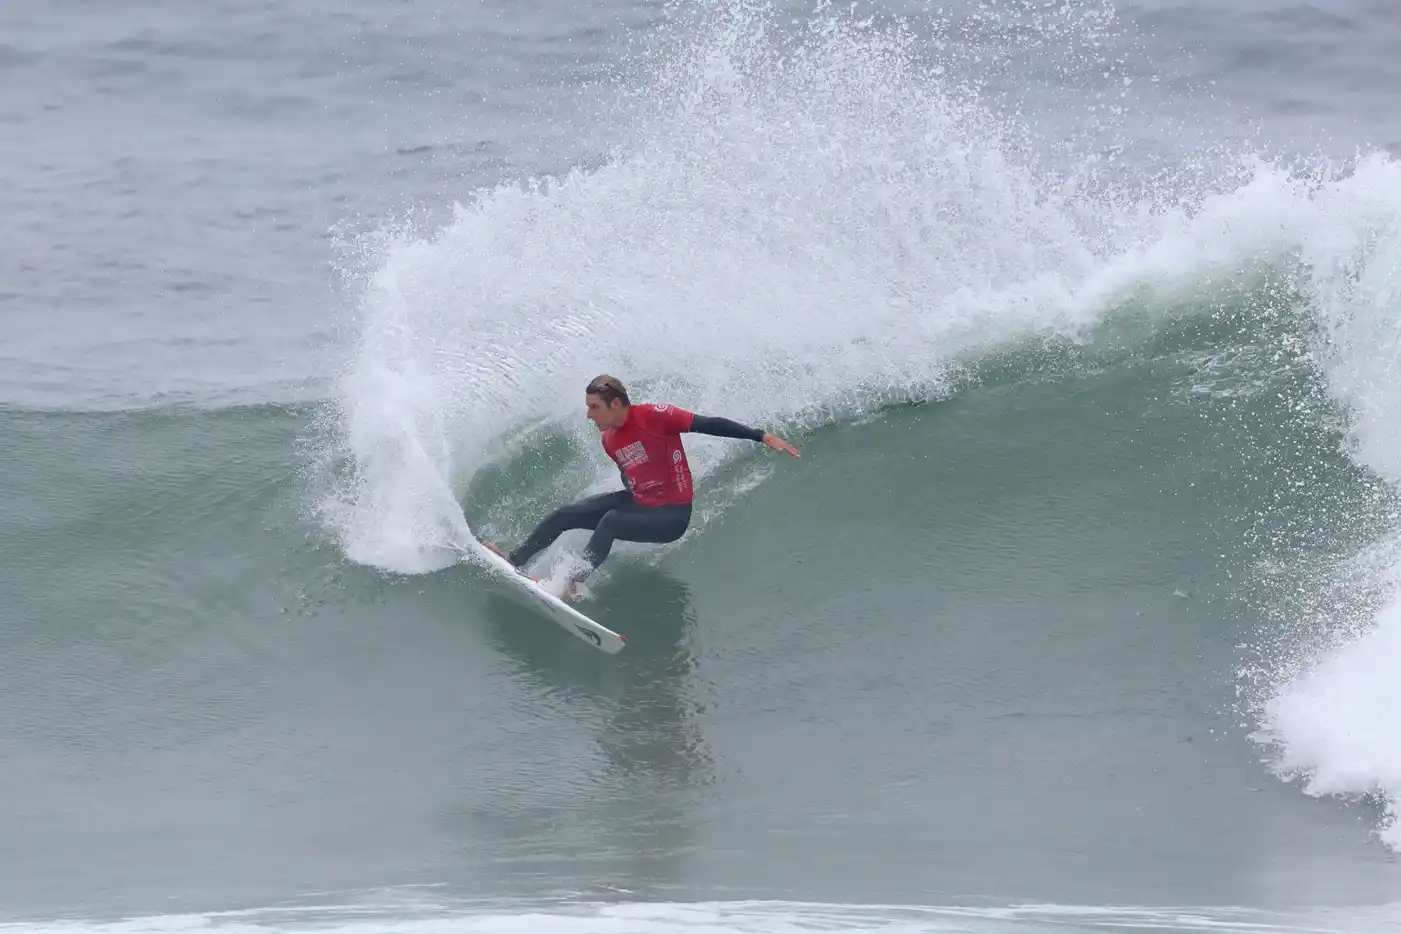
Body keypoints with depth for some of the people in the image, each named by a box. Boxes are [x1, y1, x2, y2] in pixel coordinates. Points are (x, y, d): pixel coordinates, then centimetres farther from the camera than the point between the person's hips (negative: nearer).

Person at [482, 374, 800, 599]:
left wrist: (763, 437, -25)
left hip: (673, 516, -8)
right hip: (637, 502, 8)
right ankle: (515, 560, 14)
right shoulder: (609, 441, 1)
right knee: (565, 515, 2)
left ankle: (573, 583, -32)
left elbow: (708, 424, -23)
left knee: (610, 521, -31)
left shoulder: (651, 416, -22)